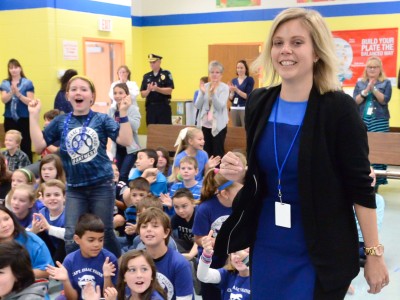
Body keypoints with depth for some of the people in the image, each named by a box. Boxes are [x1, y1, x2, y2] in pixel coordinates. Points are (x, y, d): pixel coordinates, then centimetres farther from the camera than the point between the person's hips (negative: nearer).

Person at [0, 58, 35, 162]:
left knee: (25, 146, -3)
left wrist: (18, 94, -21)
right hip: (9, 119, 3)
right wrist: (11, 92, -23)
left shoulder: (27, 83, -2)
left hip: (24, 119, -3)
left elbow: (30, 102, -8)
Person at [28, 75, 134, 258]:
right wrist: (33, 115, -4)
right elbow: (39, 146, -3)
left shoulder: (102, 119, -1)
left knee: (105, 233, 9)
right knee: (71, 237, 0)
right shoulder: (61, 122, 5)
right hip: (75, 188, 2)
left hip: (102, 185, -2)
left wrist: (123, 113, -19)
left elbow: (126, 141, -11)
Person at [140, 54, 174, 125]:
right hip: (150, 107, 3)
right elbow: (142, 95, 7)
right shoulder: (146, 76, 10)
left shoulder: (166, 74, 0)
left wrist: (157, 89, -22)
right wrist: (148, 90, -14)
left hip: (164, 107, -3)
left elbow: (169, 91, -9)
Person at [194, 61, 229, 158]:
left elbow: (220, 106, -16)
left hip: (218, 125, -4)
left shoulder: (224, 87, -4)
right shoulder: (204, 86, 7)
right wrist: (202, 93, -15)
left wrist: (213, 93, -28)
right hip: (205, 124, 4)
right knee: (205, 153, 8)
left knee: (218, 153, 0)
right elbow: (197, 106, 0)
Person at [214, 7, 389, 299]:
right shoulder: (259, 103, -1)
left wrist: (374, 253, -9)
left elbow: (361, 187, -11)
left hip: (320, 250, -4)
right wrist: (240, 173, -10)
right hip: (267, 244, 5)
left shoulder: (339, 108, -15)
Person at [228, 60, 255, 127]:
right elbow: (231, 98, 10)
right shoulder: (234, 80, 11)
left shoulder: (249, 79, -1)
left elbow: (247, 96, -9)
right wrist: (232, 91, -10)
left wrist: (236, 90, -18)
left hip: (245, 109, -5)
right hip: (234, 109, 5)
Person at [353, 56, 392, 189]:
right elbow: (355, 101, 0)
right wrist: (366, 90, -14)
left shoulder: (386, 83, 6)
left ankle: (376, 181, -1)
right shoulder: (360, 83, 11)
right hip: (362, 121, 2)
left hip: (379, 121, -2)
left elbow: (384, 100, -6)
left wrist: (373, 89, -17)